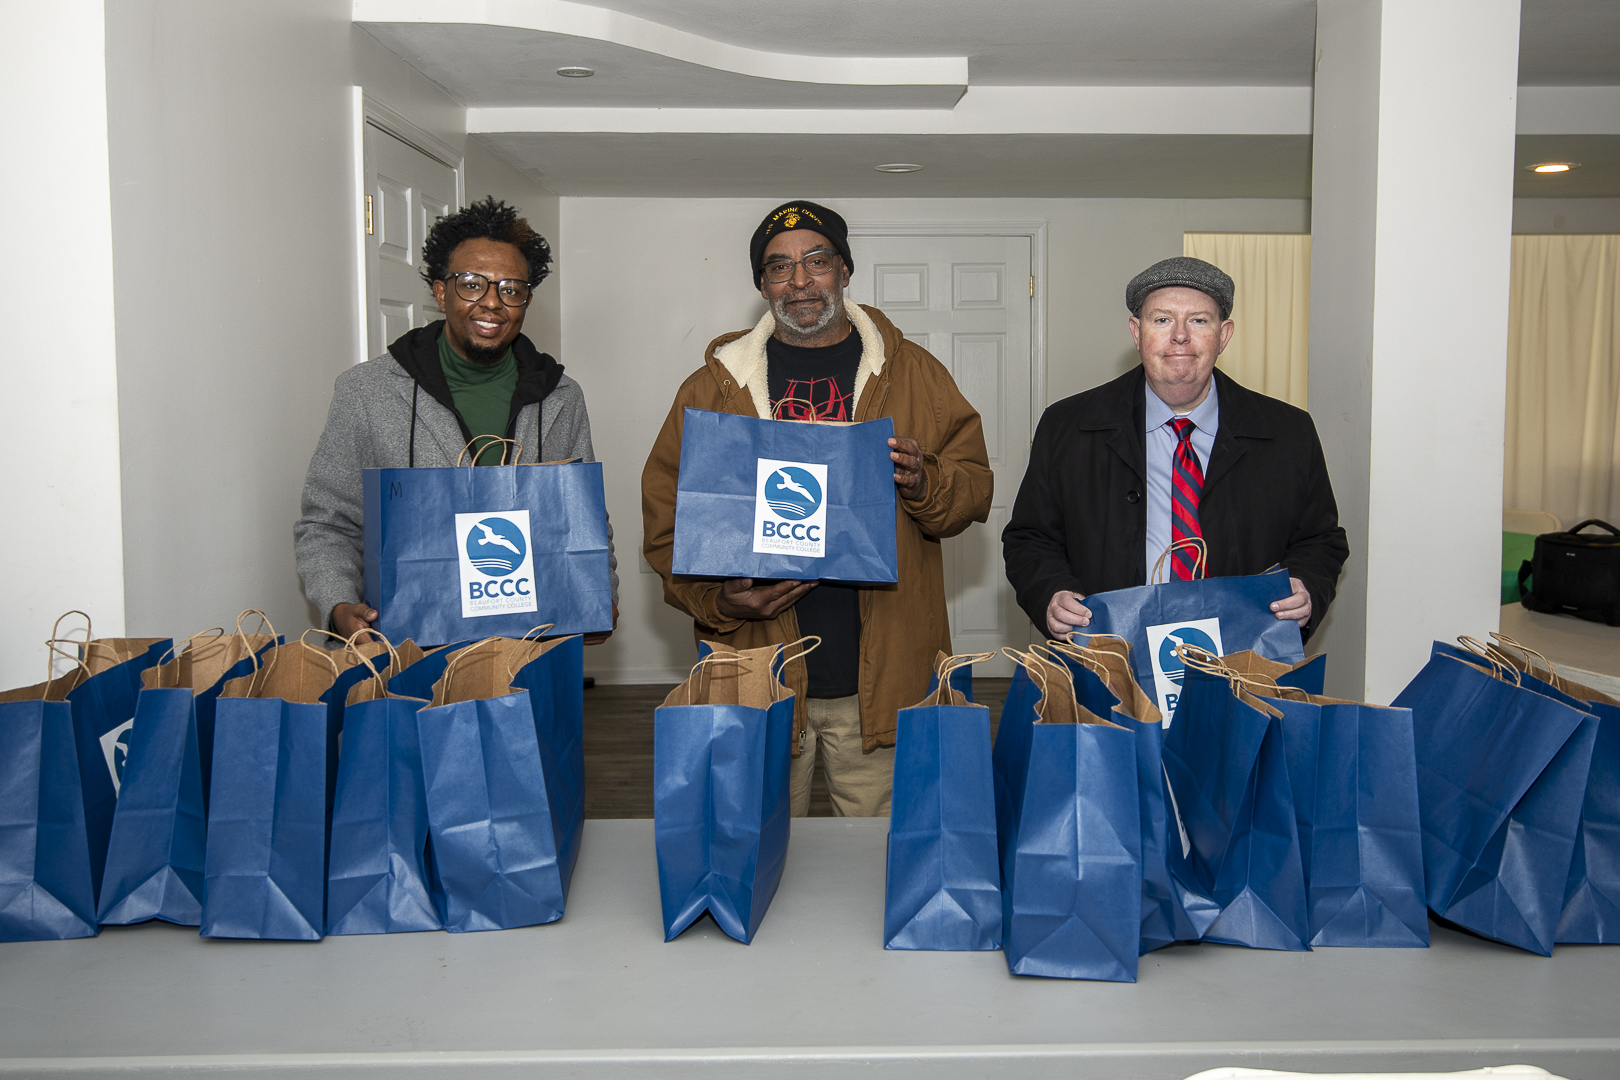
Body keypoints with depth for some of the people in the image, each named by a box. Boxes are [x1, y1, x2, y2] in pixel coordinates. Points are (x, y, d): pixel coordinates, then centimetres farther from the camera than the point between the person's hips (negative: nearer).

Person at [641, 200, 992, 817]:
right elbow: (665, 520, 6)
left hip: (883, 677, 0)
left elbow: (974, 491, 8)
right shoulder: (714, 387, 7)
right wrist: (716, 599, -10)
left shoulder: (914, 373, 8)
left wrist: (924, 484, -14)